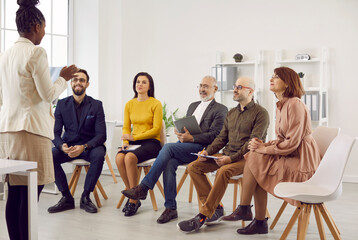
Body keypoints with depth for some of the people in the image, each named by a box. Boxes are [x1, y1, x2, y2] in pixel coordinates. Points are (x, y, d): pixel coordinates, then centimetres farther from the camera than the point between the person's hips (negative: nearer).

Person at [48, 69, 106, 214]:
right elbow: (55, 133, -1)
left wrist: (84, 147, -29)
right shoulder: (62, 104, 2)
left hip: (90, 145, -2)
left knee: (98, 155, -35)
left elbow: (101, 135, -10)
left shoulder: (96, 105, -4)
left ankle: (85, 197, -17)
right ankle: (67, 198, -15)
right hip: (68, 146, 2)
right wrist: (62, 146, -26)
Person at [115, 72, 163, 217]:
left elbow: (156, 129, -8)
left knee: (130, 157, -34)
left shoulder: (155, 104, -2)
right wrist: (125, 142, -6)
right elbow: (126, 127, 14)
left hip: (151, 142, -4)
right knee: (119, 158, -29)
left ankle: (134, 199, -21)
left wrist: (134, 137, -14)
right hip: (133, 142, 5)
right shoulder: (129, 104, 14)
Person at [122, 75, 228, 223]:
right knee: (169, 163, -26)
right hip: (183, 144, 6)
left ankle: (143, 187, -26)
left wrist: (191, 138, -18)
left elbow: (214, 135, -7)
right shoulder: (193, 106, 28)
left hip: (201, 148, -6)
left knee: (168, 147, -29)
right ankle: (170, 208, -20)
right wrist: (180, 132, 1)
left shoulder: (220, 110, 5)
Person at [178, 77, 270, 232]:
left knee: (223, 171, -36)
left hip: (246, 157, -7)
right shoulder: (231, 113, 20)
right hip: (227, 155, 8)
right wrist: (208, 151, 0)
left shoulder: (260, 113, -4)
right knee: (193, 167, -10)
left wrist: (232, 158, -23)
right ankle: (216, 208, -12)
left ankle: (203, 216, -29)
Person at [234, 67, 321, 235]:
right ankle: (260, 222, -3)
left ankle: (243, 209, -3)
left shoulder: (295, 105, -16)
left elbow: (292, 142, -20)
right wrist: (264, 145, -2)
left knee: (254, 159, -15)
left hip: (301, 163, -9)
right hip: (289, 158, 9)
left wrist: (265, 149, -14)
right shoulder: (281, 106, 14)